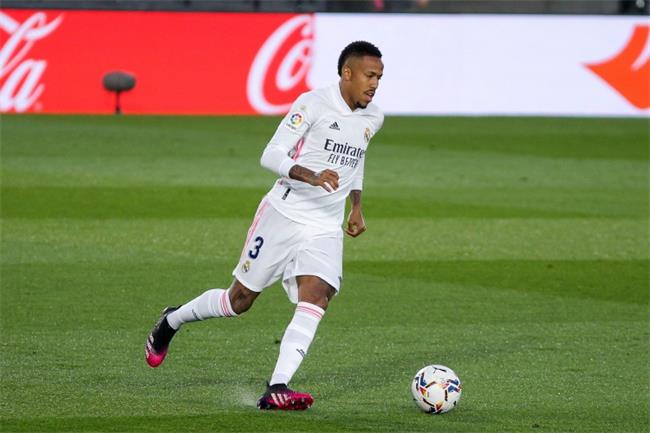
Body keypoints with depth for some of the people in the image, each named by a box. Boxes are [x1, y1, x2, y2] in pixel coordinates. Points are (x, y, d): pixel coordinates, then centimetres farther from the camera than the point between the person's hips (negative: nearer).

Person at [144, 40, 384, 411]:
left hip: (325, 229, 4)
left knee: (315, 300, -21)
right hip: (284, 214, -4)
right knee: (239, 300, 6)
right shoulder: (313, 104, -13)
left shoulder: (373, 119, 8)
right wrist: (311, 176, -34)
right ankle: (171, 322, 34)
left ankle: (277, 389, -25)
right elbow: (271, 155, -18)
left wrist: (356, 206, 20)